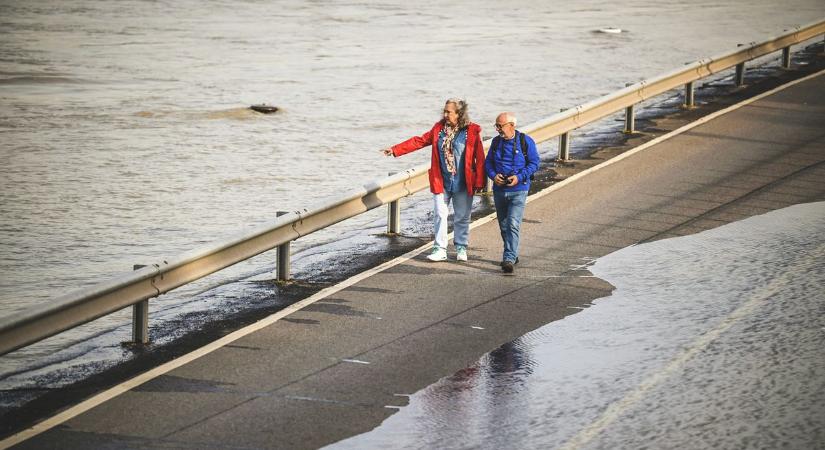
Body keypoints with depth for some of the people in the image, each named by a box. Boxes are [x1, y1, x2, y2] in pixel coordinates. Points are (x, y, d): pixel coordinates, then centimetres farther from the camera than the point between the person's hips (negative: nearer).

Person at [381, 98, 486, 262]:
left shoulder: (472, 131, -8)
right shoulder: (439, 128, 4)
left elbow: (479, 158, -7)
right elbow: (419, 141, 7)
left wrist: (479, 181, -10)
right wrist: (395, 150, 1)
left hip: (462, 184, -3)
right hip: (441, 182, 3)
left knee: (462, 217, 8)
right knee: (440, 215, 2)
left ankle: (461, 248, 22)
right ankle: (440, 249, 8)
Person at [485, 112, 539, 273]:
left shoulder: (525, 141, -5)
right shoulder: (496, 141, 7)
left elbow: (534, 163, -3)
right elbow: (488, 162, 13)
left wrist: (519, 177, -16)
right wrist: (493, 175, -8)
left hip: (518, 191, -5)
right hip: (499, 190, 5)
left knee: (513, 225, -16)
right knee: (503, 226, 13)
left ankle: (509, 259, -20)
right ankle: (512, 255, 29)